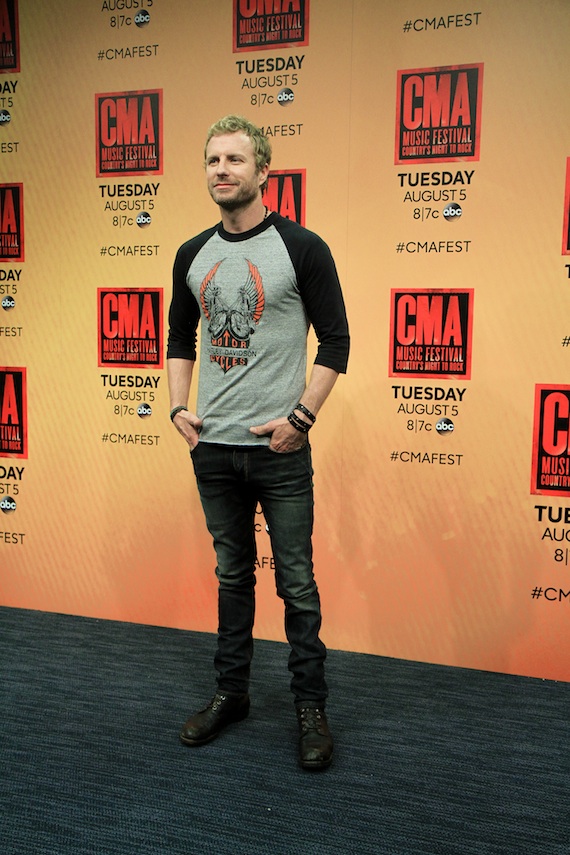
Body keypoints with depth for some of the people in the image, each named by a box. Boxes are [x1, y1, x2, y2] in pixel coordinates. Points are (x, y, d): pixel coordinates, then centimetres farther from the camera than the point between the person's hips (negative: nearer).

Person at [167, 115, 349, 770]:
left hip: (279, 447, -5)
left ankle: (310, 707, 19)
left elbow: (335, 342, -6)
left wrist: (300, 417, -13)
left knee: (296, 583, 3)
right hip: (213, 447, 5)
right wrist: (179, 408, 5)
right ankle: (231, 693, 31)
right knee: (231, 575, 16)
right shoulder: (193, 256, 9)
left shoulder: (301, 248, -6)